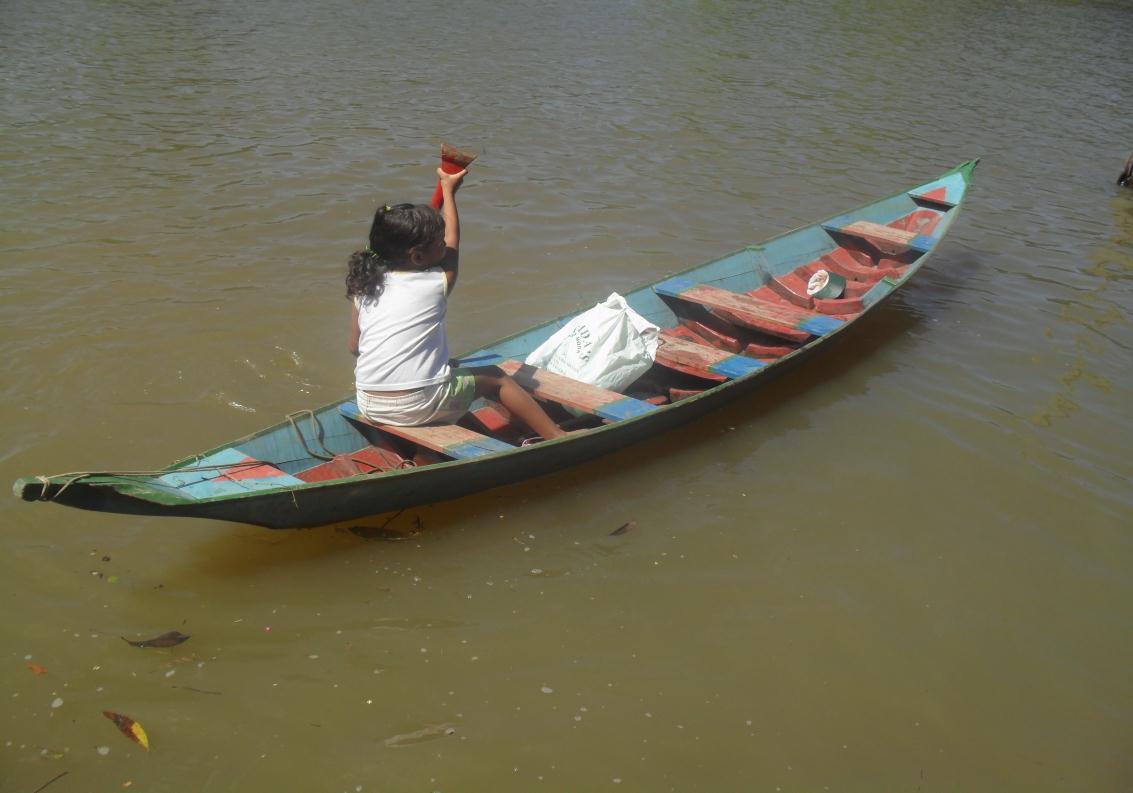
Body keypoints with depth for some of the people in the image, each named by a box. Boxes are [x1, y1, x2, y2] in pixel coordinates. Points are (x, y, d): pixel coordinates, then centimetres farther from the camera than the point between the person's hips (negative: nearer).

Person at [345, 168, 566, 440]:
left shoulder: (364, 286, 7)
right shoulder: (437, 284, -3)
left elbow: (354, 345, 13)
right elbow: (453, 240, 16)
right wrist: (448, 189, 31)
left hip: (368, 406, 5)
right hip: (419, 406, -4)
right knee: (495, 377, 16)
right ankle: (556, 436, 18)